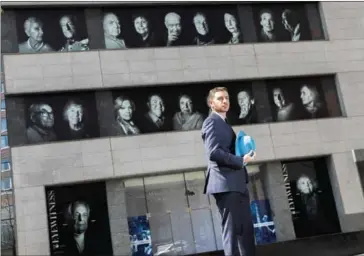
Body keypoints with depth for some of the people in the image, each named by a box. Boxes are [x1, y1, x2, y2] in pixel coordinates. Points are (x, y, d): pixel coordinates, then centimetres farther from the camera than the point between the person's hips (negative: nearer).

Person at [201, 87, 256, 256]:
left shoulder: (223, 123, 23)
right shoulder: (212, 122, -7)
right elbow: (213, 152, -21)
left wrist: (243, 158, 7)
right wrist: (241, 160, -15)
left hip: (236, 184, 10)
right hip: (226, 184, -10)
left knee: (246, 229, 11)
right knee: (232, 229, -7)